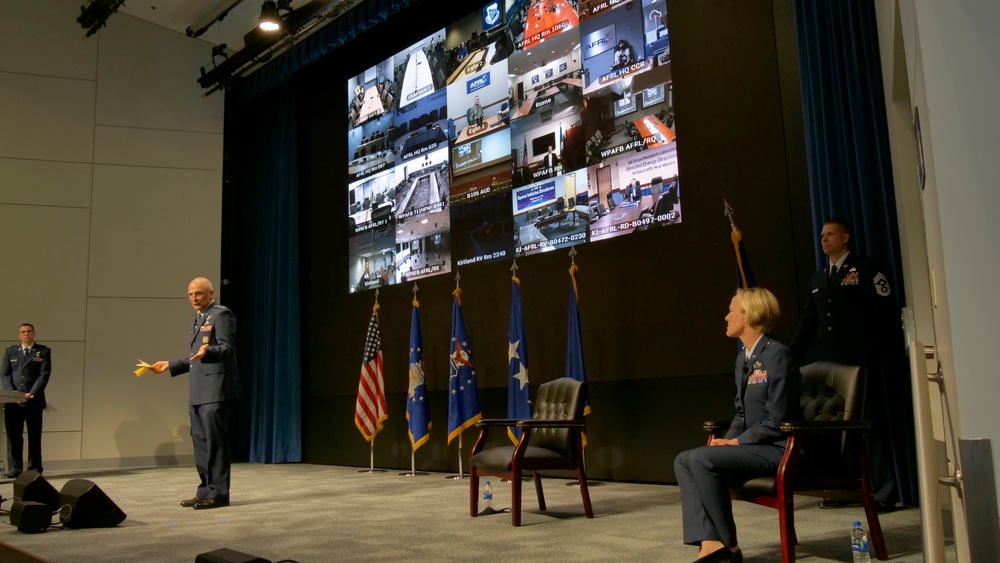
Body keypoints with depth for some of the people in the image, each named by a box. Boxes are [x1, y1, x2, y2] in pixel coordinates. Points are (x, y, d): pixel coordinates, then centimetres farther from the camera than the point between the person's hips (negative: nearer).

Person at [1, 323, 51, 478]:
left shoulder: (43, 352, 5)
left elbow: (44, 375, -3)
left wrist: (31, 394, -14)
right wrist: (12, 393, -9)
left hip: (34, 401, -2)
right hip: (13, 402, 2)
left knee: (34, 436, 2)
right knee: (13, 436, 1)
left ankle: (34, 469, 8)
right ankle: (14, 468, 6)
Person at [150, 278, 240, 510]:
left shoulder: (221, 314, -6)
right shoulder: (199, 319, 22)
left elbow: (227, 348, -16)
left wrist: (207, 351, -34)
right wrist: (170, 365, 23)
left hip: (214, 389, -9)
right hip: (198, 392, 10)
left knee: (215, 441, -7)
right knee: (200, 441, 11)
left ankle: (218, 493, -2)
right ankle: (206, 490, 18)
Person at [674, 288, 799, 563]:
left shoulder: (777, 355, -15)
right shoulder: (743, 357, 13)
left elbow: (776, 421, -19)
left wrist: (736, 442, -13)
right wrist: (728, 439, 1)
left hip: (777, 448, -9)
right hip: (752, 446, 9)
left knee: (701, 459, -24)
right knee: (684, 460, -7)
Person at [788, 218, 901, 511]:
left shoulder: (866, 269, 2)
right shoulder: (817, 279, 18)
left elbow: (889, 314, -4)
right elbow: (808, 323, 16)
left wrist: (890, 357, -11)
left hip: (862, 363, -5)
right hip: (830, 364, 5)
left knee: (872, 424, -1)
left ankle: (883, 492, 5)